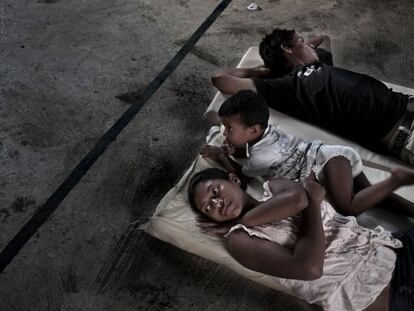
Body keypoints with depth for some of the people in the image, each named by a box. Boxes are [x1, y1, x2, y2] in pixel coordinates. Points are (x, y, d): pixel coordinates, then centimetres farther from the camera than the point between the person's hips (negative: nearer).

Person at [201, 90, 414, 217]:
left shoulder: (260, 157, -19)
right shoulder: (264, 130, 5)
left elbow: (242, 173, 2)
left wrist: (220, 156, 12)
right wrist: (231, 147, 12)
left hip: (330, 159, -10)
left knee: (347, 207, -26)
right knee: (368, 195, 6)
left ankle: (396, 179, -17)